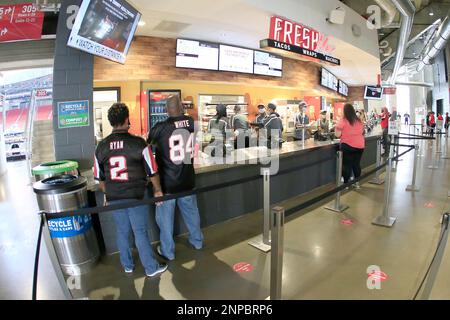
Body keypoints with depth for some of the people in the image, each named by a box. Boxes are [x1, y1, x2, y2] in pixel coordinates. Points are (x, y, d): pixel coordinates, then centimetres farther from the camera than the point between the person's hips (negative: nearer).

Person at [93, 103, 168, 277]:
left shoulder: (101, 147, -2)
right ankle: (151, 268, 22)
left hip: (114, 199, 4)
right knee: (140, 232, 9)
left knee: (122, 232, 19)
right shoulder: (138, 143, -15)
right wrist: (157, 190, 4)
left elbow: (99, 177, 7)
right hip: (136, 197, -4)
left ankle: (127, 266, 36)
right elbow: (152, 171, -10)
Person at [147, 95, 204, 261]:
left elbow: (148, 143, 0)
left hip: (167, 182, -4)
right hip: (187, 180, 4)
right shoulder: (193, 123, -8)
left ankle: (168, 251, 28)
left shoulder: (160, 128, -19)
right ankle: (197, 241, 41)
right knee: (191, 211, 22)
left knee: (166, 216, 13)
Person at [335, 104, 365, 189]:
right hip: (360, 145, 5)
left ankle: (346, 184, 9)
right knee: (357, 164, 14)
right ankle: (357, 183, 23)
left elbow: (337, 135, -10)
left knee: (347, 165, 3)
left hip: (347, 146, -5)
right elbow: (362, 132, 17)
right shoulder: (359, 121, 6)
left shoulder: (342, 121, -10)